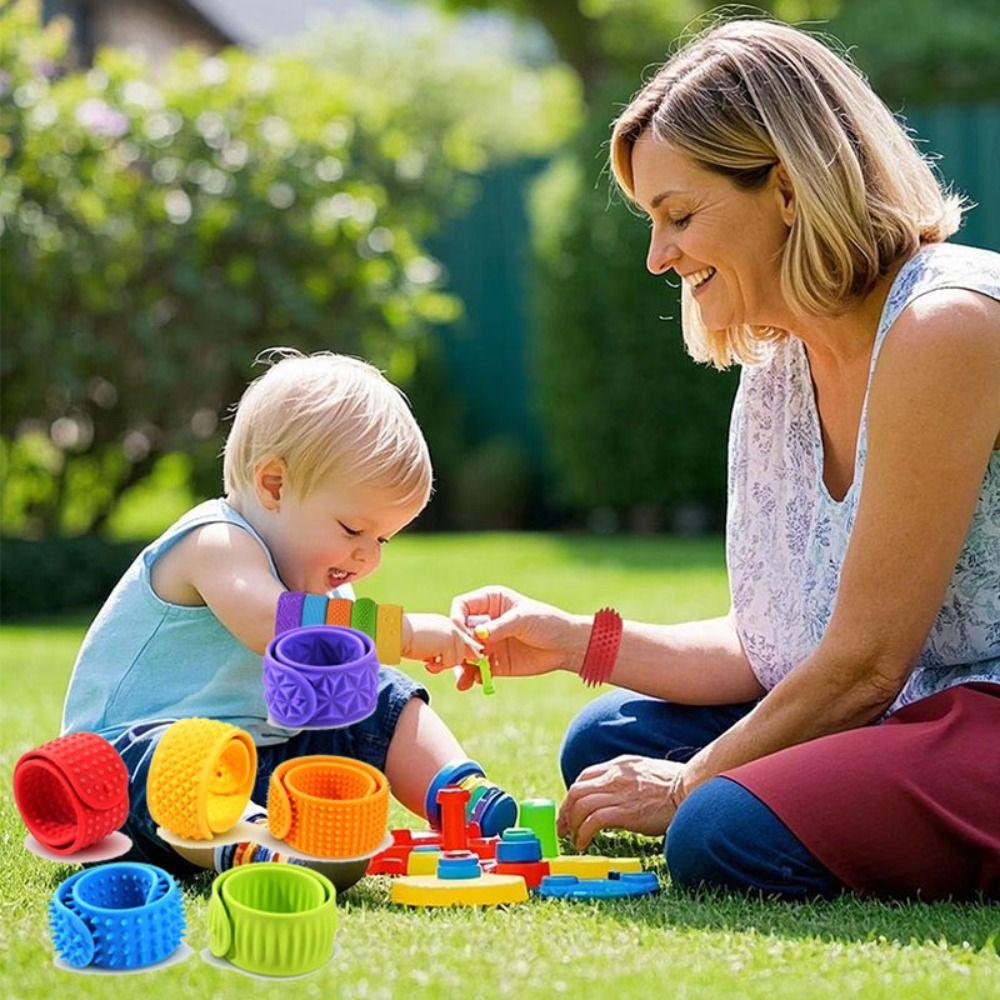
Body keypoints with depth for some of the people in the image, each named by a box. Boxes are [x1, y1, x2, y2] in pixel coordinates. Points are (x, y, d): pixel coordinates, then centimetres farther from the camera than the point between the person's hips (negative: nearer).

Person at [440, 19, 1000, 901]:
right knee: (610, 742, 9)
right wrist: (574, 641, 6)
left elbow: (862, 665, -18)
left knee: (727, 835, -27)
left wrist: (692, 785, -7)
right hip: (909, 711, 9)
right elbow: (772, 646, 11)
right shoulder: (775, 371, 7)